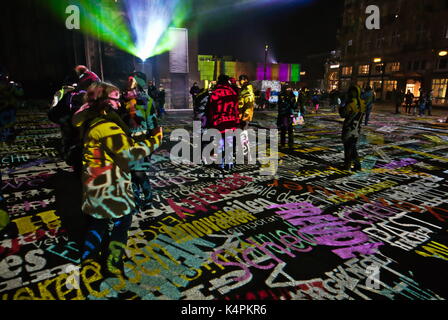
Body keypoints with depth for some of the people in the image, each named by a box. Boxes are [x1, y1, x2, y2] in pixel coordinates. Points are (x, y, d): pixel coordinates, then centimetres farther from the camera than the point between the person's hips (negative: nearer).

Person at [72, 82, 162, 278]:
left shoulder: (91, 122, 7)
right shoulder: (106, 126, -24)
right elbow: (131, 152, -25)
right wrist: (155, 140, -16)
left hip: (96, 183, 10)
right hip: (109, 186, -10)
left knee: (99, 218, 25)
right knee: (120, 222, 6)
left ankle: (88, 255, 43)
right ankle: (111, 266, 21)